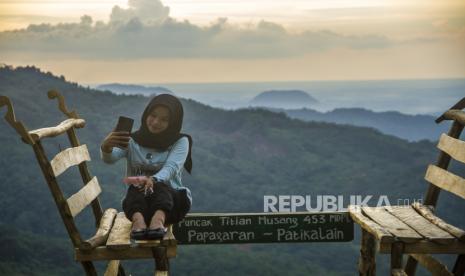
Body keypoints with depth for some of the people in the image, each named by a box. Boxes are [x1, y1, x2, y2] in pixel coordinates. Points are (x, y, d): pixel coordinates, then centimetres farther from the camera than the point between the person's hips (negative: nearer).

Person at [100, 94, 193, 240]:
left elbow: (171, 167, -15)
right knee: (137, 188, -32)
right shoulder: (132, 140, 9)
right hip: (138, 200, 1)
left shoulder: (180, 142, 5)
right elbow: (110, 158, -11)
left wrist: (153, 180, -38)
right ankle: (138, 220, -60)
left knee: (158, 187, -34)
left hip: (171, 198, -1)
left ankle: (158, 220, -63)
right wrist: (106, 147, -36)